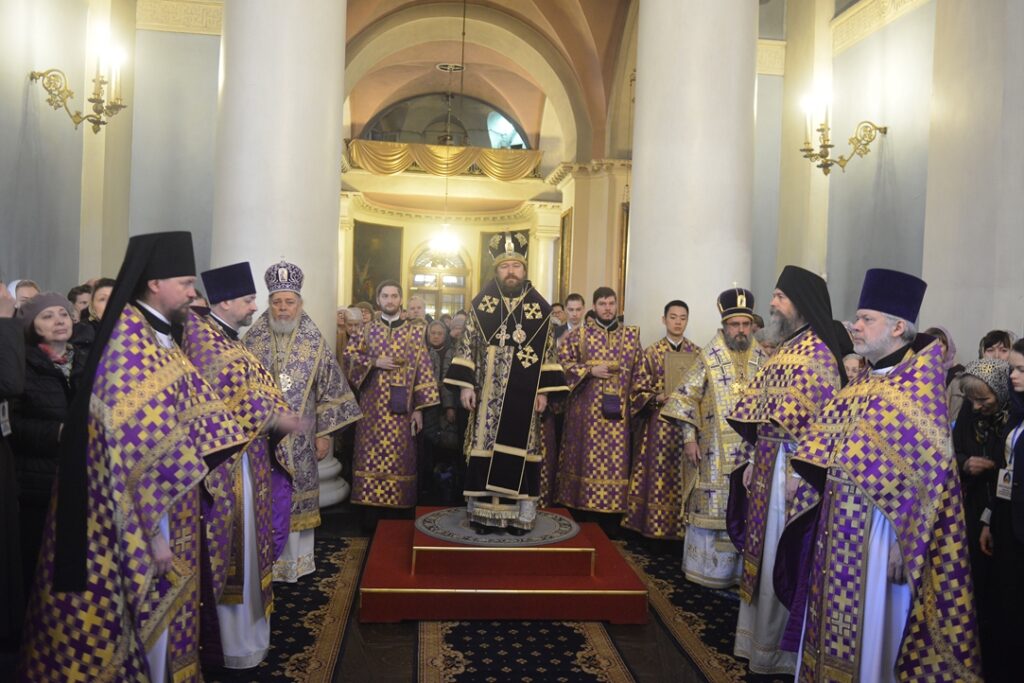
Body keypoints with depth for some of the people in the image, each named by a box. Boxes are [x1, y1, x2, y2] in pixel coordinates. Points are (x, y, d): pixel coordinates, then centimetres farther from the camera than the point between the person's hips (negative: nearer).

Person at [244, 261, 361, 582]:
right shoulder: (251, 340, 2)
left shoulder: (315, 343, -1)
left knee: (296, 498, 7)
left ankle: (296, 560, 22)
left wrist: (324, 433, -2)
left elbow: (330, 391, 0)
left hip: (298, 438, 0)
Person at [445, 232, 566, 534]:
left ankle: (519, 513, 13)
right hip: (488, 391, 0)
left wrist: (543, 391, -2)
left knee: (519, 448, 3)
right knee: (485, 447, 2)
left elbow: (547, 351, 4)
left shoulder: (539, 307, 4)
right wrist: (465, 385, -5)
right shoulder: (481, 303, 3)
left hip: (523, 392, 0)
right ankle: (484, 512, 13)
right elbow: (467, 345, 2)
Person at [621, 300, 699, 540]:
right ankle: (654, 523, 9)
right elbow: (639, 390, 2)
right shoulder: (651, 353, 3)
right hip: (659, 424, -1)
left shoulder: (697, 353, 8)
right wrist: (657, 398, -15)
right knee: (658, 474, 0)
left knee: (684, 476, 3)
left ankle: (682, 525, 13)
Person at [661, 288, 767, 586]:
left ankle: (737, 567, 22)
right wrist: (689, 437, -9)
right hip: (715, 453, -3)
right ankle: (705, 568, 16)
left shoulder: (763, 360, 6)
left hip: (752, 453, 3)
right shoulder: (709, 358, -4)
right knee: (711, 507, 2)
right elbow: (684, 397, -3)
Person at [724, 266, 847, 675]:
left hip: (788, 467, -9)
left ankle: (777, 654, 16)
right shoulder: (786, 350, 14)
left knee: (782, 559, 1)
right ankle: (762, 640, 30)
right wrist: (754, 459, 13)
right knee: (765, 553, 16)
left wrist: (796, 472, -22)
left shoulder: (817, 353, -14)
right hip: (768, 464, 9)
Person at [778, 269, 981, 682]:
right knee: (834, 624, 17)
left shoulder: (917, 386, -13)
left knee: (867, 632, 5)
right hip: (837, 529, 8)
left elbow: (923, 474, -17)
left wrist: (900, 543, -18)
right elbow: (824, 454, 17)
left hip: (875, 532, -7)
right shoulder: (862, 383, 10)